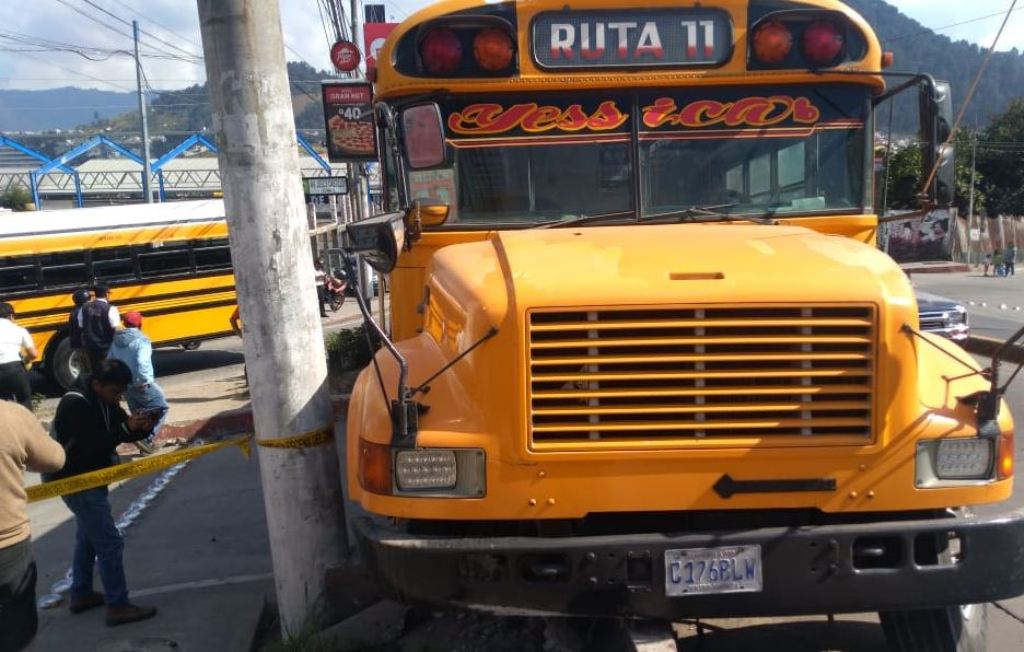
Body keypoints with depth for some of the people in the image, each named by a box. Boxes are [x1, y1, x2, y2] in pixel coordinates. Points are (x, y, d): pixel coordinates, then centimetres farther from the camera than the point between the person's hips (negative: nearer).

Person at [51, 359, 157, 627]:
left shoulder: (102, 400, 4)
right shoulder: (75, 405, -25)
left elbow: (122, 429, 5)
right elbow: (93, 446, -31)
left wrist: (142, 427, -16)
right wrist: (126, 429, -35)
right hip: (77, 483, -10)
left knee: (88, 537, 23)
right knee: (110, 543, -8)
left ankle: (81, 594, 38)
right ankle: (118, 606, -1)